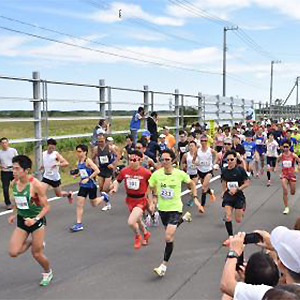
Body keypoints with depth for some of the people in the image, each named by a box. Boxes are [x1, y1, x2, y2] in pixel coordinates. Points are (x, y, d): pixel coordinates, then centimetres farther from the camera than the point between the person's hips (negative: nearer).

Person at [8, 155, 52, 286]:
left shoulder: (36, 185, -22)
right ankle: (30, 242, 26)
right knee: (13, 253, -5)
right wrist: (13, 214, 6)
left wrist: (35, 219, -29)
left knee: (36, 254, 4)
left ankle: (48, 272, 35)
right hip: (21, 221, 5)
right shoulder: (13, 184, -5)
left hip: (37, 221, -5)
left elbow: (46, 207, -17)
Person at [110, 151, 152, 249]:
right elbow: (117, 180, 10)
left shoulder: (146, 173, -18)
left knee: (131, 222, -20)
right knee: (137, 221, 24)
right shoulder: (124, 171, -7)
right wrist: (115, 188, -11)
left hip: (141, 201, -5)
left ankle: (138, 237, 13)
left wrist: (151, 203, -5)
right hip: (130, 199, 5)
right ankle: (146, 234, 56)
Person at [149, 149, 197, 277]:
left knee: (168, 238, -14)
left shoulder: (180, 174, -14)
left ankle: (164, 266, 0)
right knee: (169, 233, 25)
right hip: (162, 208, 4)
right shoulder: (157, 174, -9)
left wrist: (195, 197, 1)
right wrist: (155, 196, 3)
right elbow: (152, 185, 12)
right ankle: (183, 218, 53)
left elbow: (191, 183, 5)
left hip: (175, 208, -4)